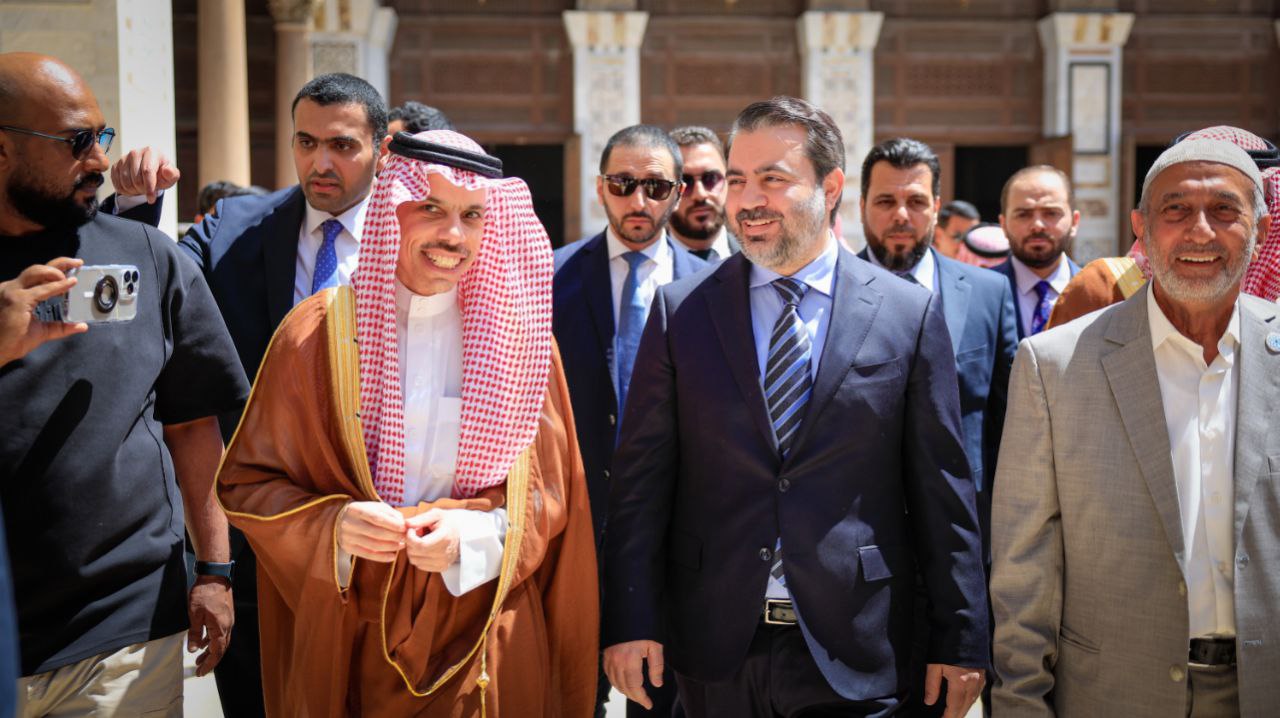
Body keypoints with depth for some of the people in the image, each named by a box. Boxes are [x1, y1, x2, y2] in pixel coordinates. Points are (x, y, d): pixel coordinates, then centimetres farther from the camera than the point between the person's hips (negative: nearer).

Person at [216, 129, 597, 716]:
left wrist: (476, 534, -17)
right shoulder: (318, 331, -5)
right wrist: (332, 526, -18)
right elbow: (246, 481, -1)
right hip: (348, 643, 0)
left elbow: (550, 495, 2)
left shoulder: (516, 334, -2)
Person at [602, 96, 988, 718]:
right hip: (714, 648, 2)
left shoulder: (909, 313, -1)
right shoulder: (680, 311, 2)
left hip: (853, 651, -1)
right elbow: (642, 479, 0)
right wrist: (630, 621, -5)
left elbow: (942, 493, 0)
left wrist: (959, 642, -1)